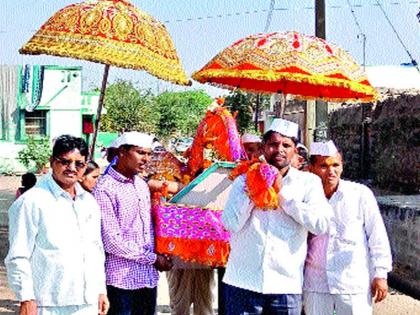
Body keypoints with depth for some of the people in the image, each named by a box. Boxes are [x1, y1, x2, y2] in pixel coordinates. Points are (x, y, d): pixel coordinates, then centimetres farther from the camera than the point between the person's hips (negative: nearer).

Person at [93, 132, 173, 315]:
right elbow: (111, 241, -16)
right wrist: (153, 259, -10)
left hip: (149, 277, 7)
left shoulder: (142, 185, 13)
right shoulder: (105, 189, -12)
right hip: (122, 279, -7)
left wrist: (159, 256, 3)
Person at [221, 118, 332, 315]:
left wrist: (282, 194, -8)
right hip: (242, 282, 1)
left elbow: (321, 225, -9)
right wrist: (252, 191, -9)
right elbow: (231, 224, -3)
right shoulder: (244, 180, 8)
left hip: (287, 283, 0)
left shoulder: (308, 182, 5)